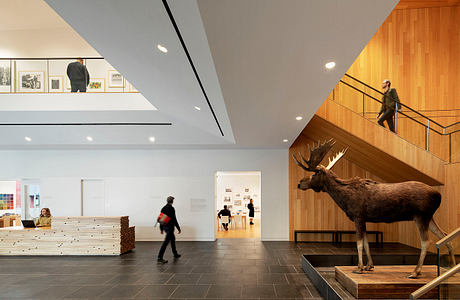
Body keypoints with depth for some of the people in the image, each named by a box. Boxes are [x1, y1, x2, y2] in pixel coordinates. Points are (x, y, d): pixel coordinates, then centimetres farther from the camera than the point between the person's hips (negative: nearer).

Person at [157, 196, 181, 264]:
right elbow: (174, 219, -17)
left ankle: (175, 254, 34)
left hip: (165, 227, 9)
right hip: (170, 227, -9)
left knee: (173, 239, 22)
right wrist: (179, 229, -11)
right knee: (166, 242, -7)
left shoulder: (163, 208, 8)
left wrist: (161, 228, 20)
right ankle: (160, 258, -8)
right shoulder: (171, 208, -16)